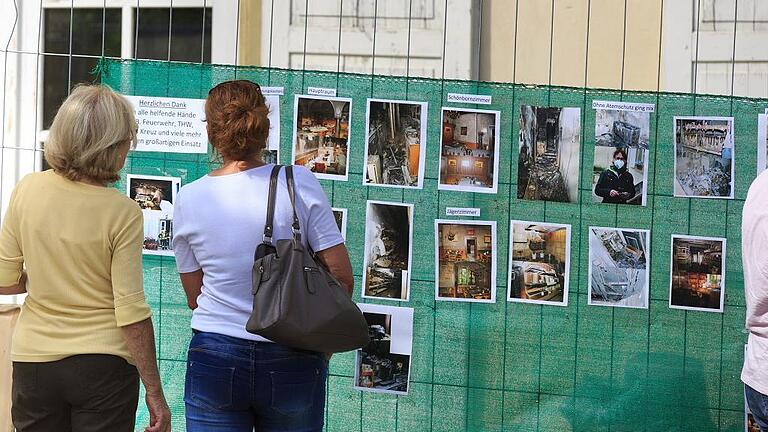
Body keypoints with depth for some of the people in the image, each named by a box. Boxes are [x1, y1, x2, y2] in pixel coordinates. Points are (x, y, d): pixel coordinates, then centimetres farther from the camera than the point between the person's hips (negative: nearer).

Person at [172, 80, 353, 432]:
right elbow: (341, 276, -7)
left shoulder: (189, 198, -2)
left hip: (214, 359, 1)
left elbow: (194, 296, 6)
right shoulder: (298, 182, -8)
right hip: (292, 361, -1)